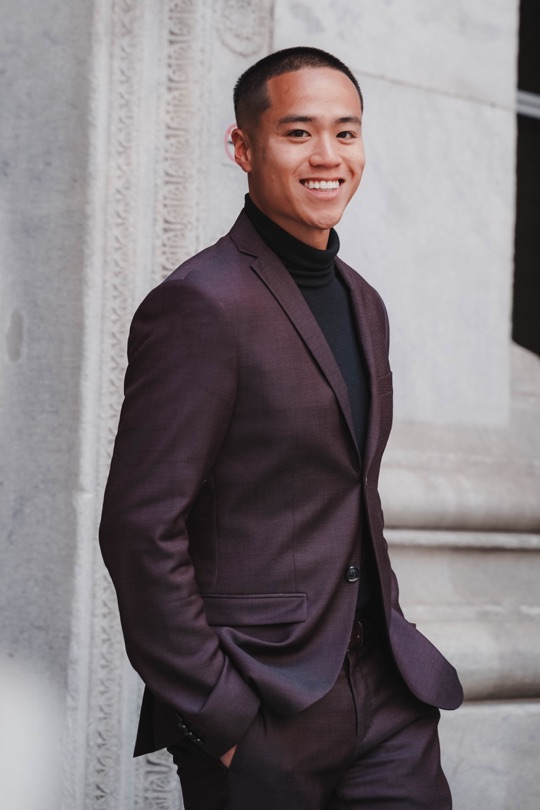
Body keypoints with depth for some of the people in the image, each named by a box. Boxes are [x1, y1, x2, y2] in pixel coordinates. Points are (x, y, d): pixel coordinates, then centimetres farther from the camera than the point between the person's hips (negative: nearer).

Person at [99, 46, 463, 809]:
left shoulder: (363, 304, 14)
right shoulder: (200, 304, -12)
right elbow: (140, 528, -16)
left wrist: (393, 644, 15)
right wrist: (220, 718, -15)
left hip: (383, 697, 7)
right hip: (259, 718, -7)